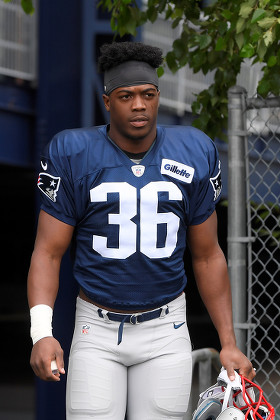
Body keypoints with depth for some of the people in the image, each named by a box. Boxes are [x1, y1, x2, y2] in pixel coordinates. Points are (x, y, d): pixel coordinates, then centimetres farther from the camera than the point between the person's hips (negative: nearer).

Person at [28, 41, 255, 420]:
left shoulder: (193, 156, 1)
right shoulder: (73, 155, -5)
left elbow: (207, 256, 9)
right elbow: (48, 252, -5)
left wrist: (228, 342, 6)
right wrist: (41, 331, -20)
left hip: (165, 330, 2)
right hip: (97, 331, -1)